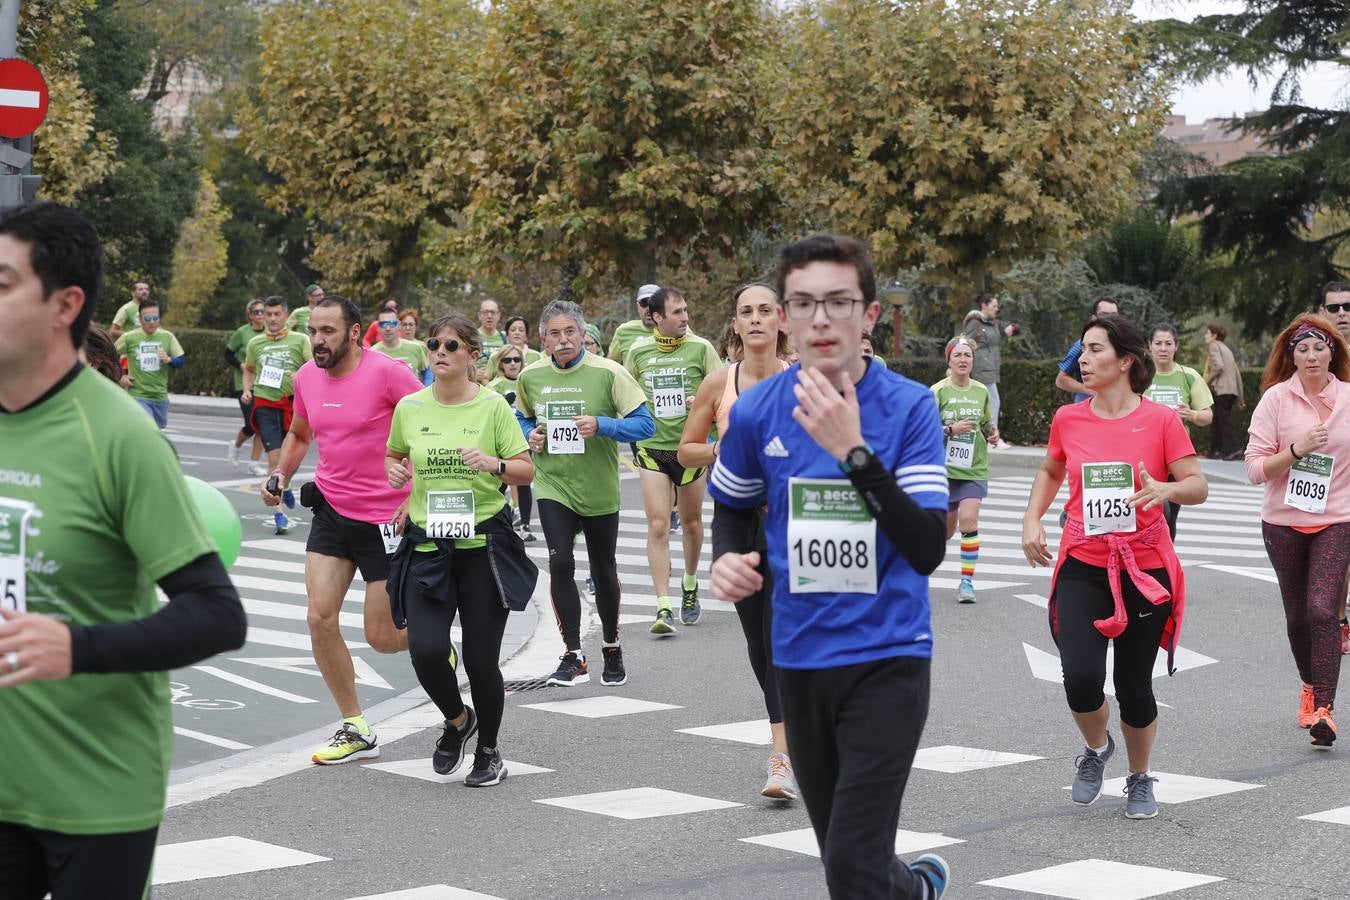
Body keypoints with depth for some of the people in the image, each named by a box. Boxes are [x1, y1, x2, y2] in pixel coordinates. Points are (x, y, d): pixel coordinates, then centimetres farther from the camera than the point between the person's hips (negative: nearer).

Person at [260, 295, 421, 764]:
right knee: (320, 617, -5)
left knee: (381, 636, -1)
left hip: (387, 517, -6)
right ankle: (355, 730, 8)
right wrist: (281, 473, 3)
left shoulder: (386, 372, -16)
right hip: (331, 510, 6)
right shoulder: (306, 377, 3)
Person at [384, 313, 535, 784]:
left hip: (483, 543, -2)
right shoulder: (409, 408, 5)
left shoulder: (493, 406, -3)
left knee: (481, 658, -1)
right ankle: (457, 720, 20)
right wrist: (395, 471, 0)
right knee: (426, 651, -13)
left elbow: (526, 470, -1)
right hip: (427, 546, 2)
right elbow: (394, 454, 22)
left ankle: (489, 750, 24)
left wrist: (493, 463, -20)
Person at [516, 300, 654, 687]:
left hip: (599, 490, -1)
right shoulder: (530, 376, 0)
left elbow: (645, 424, -12)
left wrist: (601, 426, -25)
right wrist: (530, 435, -3)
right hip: (553, 486, 1)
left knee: (603, 570, 11)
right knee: (560, 563, -15)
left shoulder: (608, 372, -11)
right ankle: (573, 656, -8)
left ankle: (612, 649, 32)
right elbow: (523, 418, 19)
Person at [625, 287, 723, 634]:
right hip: (652, 446, 0)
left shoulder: (700, 348, -4)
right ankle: (663, 608, -12)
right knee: (658, 526, -9)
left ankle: (690, 586, 39)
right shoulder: (638, 351, 1)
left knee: (691, 521, 13)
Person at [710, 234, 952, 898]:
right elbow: (733, 508, 17)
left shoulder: (910, 408, -11)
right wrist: (728, 558, -4)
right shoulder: (755, 412, -2)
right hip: (800, 657, 4)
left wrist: (854, 451, -27)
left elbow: (928, 549, -20)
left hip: (887, 657, -4)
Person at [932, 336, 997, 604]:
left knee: (969, 520, -16)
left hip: (974, 469, 1)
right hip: (944, 468, -1)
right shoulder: (938, 391, -6)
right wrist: (951, 429, -22)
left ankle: (967, 580, -11)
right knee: (946, 527, 9)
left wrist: (992, 434, 0)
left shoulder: (981, 391, 6)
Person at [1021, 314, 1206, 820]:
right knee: (1081, 678, -15)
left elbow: (1199, 486, -5)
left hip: (1145, 569, -2)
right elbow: (1050, 472, 22)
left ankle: (1140, 779, 31)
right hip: (1082, 567, 2)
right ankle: (1096, 750, 19)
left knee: (1134, 687, 4)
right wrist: (1032, 520, 8)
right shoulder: (1068, 419, 3)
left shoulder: (1160, 420, -6)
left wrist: (1166, 489, -26)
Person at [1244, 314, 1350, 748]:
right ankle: (1310, 686, 37)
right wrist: (1296, 450, -21)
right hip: (1284, 522, 1)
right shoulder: (1276, 399, -6)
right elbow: (1255, 468, -10)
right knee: (1298, 614, 12)